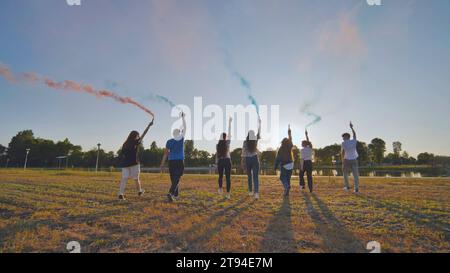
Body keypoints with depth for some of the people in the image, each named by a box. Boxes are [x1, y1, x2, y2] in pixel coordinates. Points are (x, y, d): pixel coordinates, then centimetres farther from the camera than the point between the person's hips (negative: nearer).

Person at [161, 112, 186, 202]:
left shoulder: (169, 142, 2)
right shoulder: (181, 139, -1)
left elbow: (165, 153, -2)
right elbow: (184, 128, 8)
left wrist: (162, 164, 1)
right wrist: (183, 117, 16)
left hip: (171, 162, 2)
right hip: (180, 162, -2)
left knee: (173, 179, 14)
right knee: (177, 179, -3)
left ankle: (175, 195, 23)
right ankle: (170, 193, -23)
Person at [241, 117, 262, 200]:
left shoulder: (245, 142, -5)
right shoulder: (256, 140, -3)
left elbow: (243, 152, -7)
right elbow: (259, 132, 7)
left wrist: (242, 161, -1)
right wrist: (259, 122, 15)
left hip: (248, 160, 0)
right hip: (255, 159, 0)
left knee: (249, 176, 15)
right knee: (256, 176, -4)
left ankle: (250, 191, 24)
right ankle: (256, 192, -18)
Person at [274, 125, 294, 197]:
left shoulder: (280, 149, -8)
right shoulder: (290, 147, 1)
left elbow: (277, 158, -9)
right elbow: (291, 140, 21)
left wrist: (275, 167, -3)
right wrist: (289, 133, 34)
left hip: (284, 165, -4)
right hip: (290, 164, 4)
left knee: (282, 177, 8)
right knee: (288, 178, 11)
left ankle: (287, 186, -21)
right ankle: (287, 192, 11)